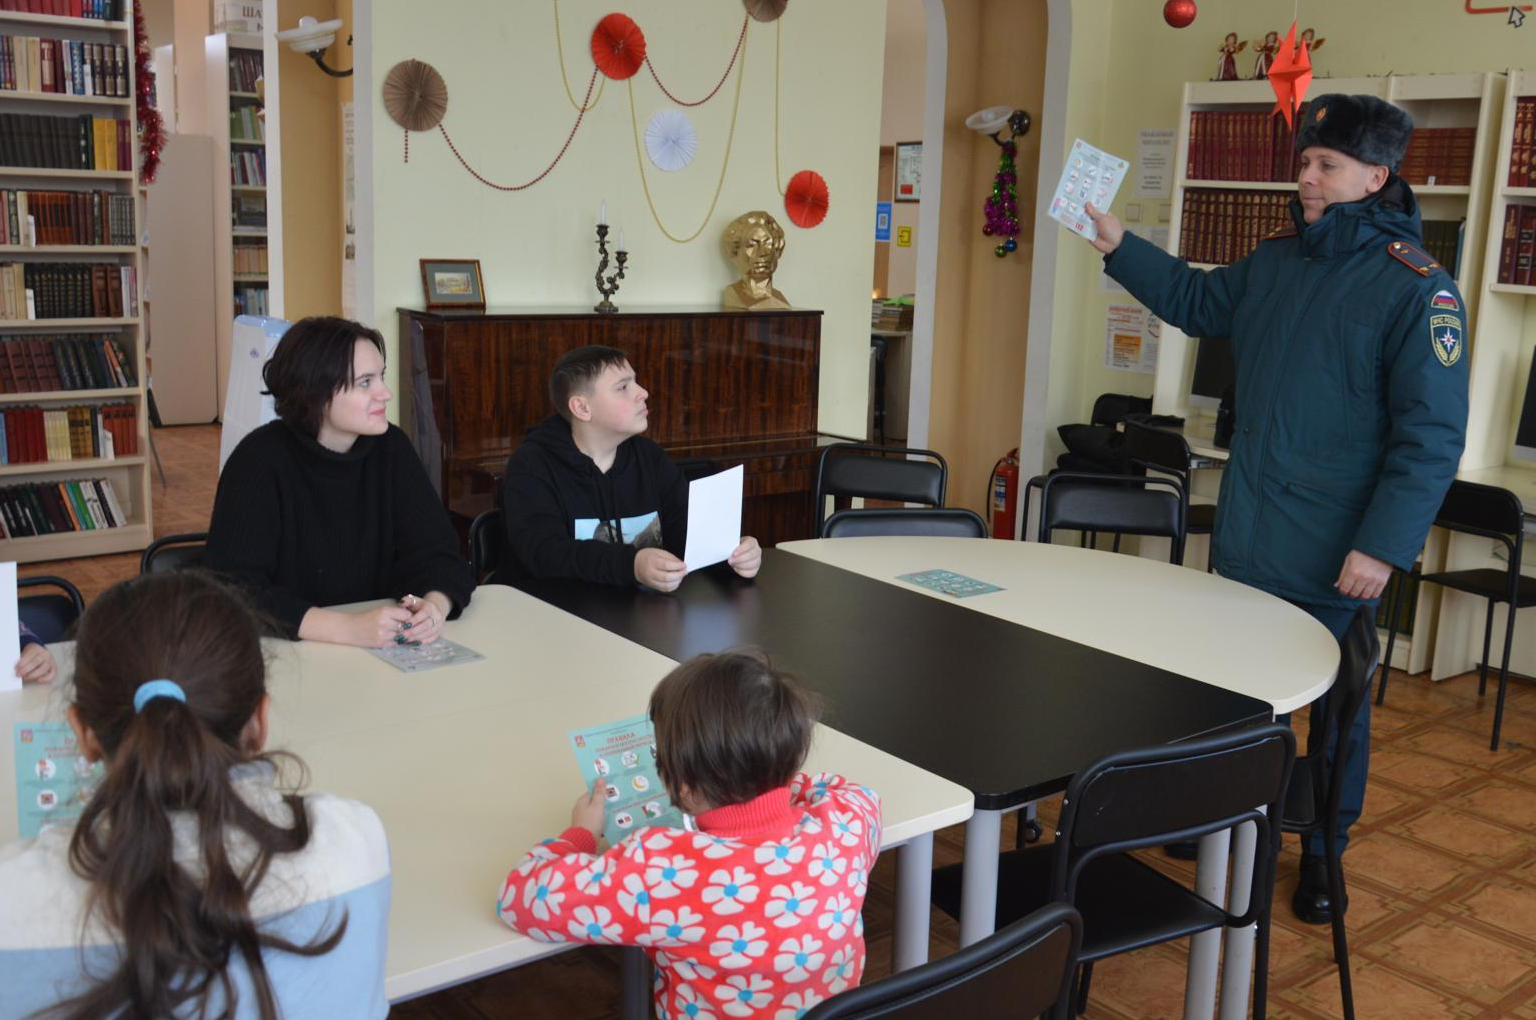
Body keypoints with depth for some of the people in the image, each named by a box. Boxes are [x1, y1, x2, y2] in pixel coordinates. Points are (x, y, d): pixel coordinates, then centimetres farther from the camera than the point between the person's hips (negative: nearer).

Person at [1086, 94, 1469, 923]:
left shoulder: (1417, 288, -14)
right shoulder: (1276, 260, 6)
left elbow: (1432, 435, -16)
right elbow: (1197, 302, 24)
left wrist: (1383, 547, -21)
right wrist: (1118, 246, 15)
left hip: (1337, 560, -6)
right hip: (1245, 542, 6)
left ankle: (1324, 853, 28)